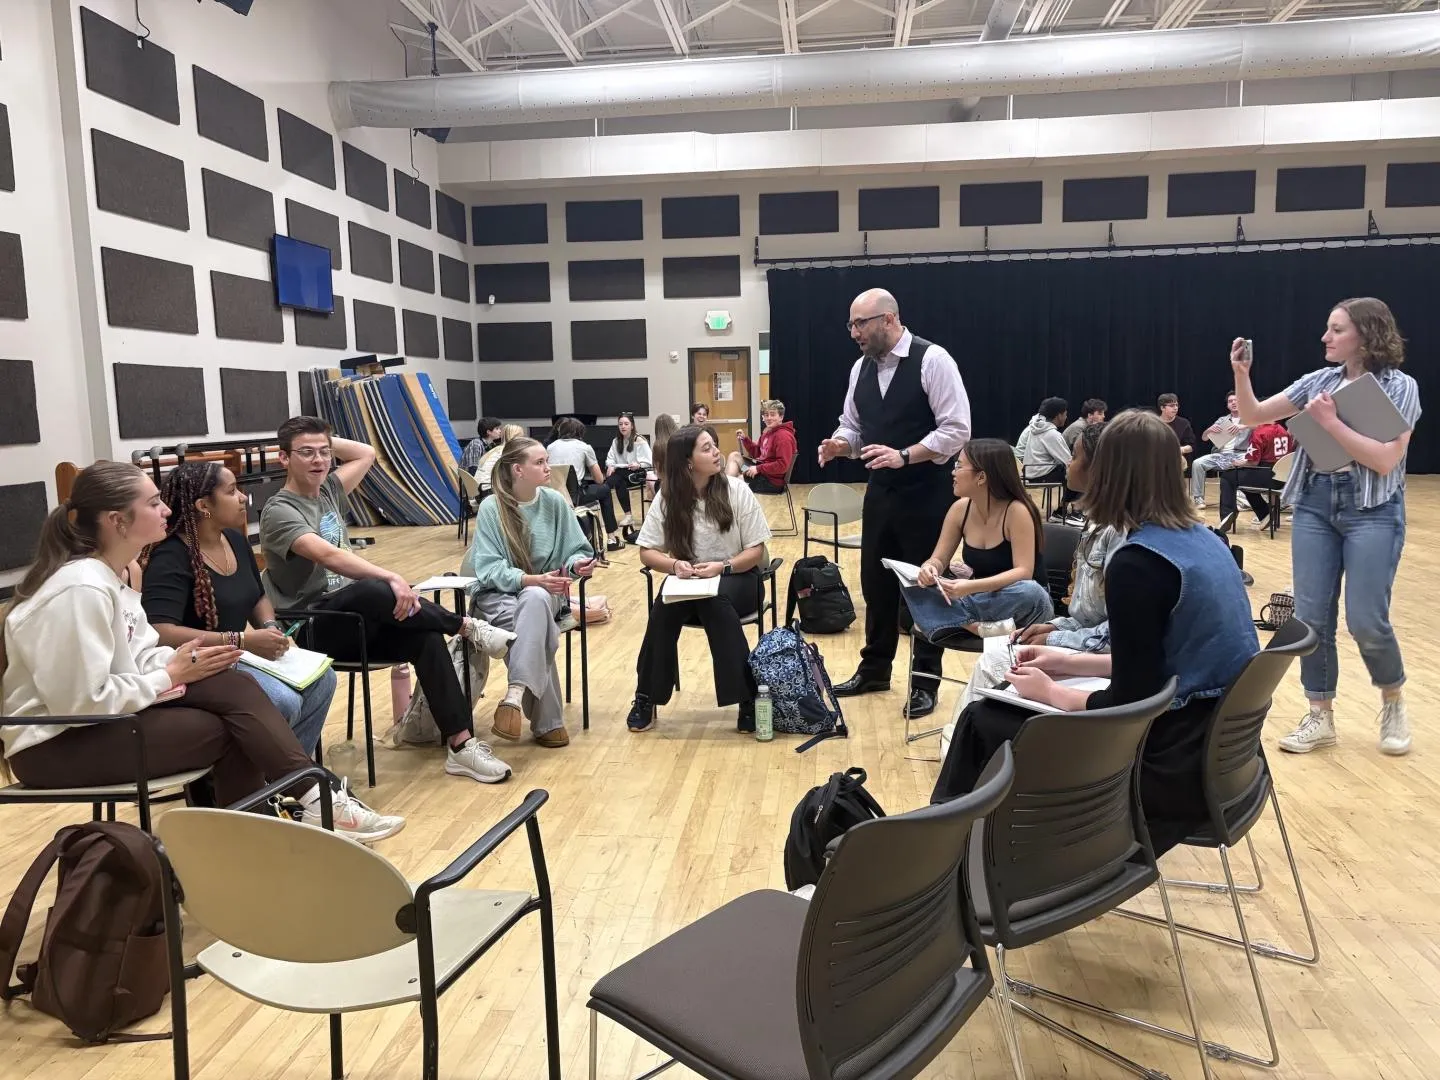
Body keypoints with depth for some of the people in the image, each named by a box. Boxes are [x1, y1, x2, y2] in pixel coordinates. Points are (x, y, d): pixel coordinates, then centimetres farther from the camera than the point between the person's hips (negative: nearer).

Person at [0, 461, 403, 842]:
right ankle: (316, 804, -4)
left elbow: (134, 656, 8)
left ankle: (312, 799, -12)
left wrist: (176, 661, -13)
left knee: (234, 688, -12)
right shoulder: (81, 589, -25)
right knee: (227, 731, -15)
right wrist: (169, 676, -17)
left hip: (104, 712, 8)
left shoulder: (113, 573, 5)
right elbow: (80, 701, -26)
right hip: (57, 742, -8)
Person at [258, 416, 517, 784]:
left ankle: (460, 745, -23)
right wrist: (392, 578, -39)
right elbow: (329, 556, -28)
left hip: (352, 616, 7)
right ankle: (469, 627, -20)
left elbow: (366, 454, 26)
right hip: (312, 627, -7)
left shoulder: (327, 491, 12)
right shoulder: (279, 511, -12)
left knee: (425, 637, -21)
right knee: (374, 591, -38)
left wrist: (326, 440, 13)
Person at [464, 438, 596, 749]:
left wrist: (580, 563, -21)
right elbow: (489, 568, -15)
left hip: (546, 592, 2)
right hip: (499, 592, -2)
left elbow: (577, 550, 4)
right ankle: (548, 722, -31)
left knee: (534, 601, -37)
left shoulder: (555, 502, -2)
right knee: (530, 623, -36)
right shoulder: (491, 508, -10)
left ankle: (516, 695, -43)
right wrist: (531, 579, -30)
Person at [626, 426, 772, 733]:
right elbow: (647, 552, -1)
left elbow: (756, 550, -7)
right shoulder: (667, 498, -4)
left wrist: (723, 567, -24)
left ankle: (748, 696, -25)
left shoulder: (737, 490, -8)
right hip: (686, 580, 2)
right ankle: (646, 696, -13)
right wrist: (674, 565, -22)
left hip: (735, 578, -2)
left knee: (714, 599, -36)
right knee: (664, 604, -30)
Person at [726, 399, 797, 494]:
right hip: (762, 471, 10)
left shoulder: (784, 436, -19)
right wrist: (745, 439, 5)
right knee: (734, 455, 5)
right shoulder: (767, 431, 10)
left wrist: (758, 469, -22)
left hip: (771, 480, -10)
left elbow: (782, 465, -26)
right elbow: (757, 453, 20)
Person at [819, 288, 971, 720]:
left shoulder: (933, 360, -14)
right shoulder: (861, 367, 6)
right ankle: (874, 669, 31)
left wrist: (903, 456, -27)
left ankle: (925, 682, 20)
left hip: (925, 495, -6)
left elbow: (956, 430, -18)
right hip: (879, 493, 6)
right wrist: (839, 444, -9)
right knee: (876, 582, 15)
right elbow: (853, 426, 14)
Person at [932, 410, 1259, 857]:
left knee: (983, 721, 4)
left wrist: (1048, 691, -3)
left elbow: (1131, 702, -19)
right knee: (996, 712, 19)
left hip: (1176, 763, -9)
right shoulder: (1204, 539, 5)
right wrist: (1072, 662, 16)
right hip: (1217, 746, 9)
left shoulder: (1136, 563, -22)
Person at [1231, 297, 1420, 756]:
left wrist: (1330, 423, -18)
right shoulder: (1319, 380, 7)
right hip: (1314, 505, 4)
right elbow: (1254, 416, 6)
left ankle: (1393, 700, 25)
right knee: (1311, 617, 2)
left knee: (1366, 621, -5)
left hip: (1372, 511, -4)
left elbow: (1385, 460, -16)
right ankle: (1320, 717, 15)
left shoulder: (1400, 387, -5)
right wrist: (1241, 375, -9)